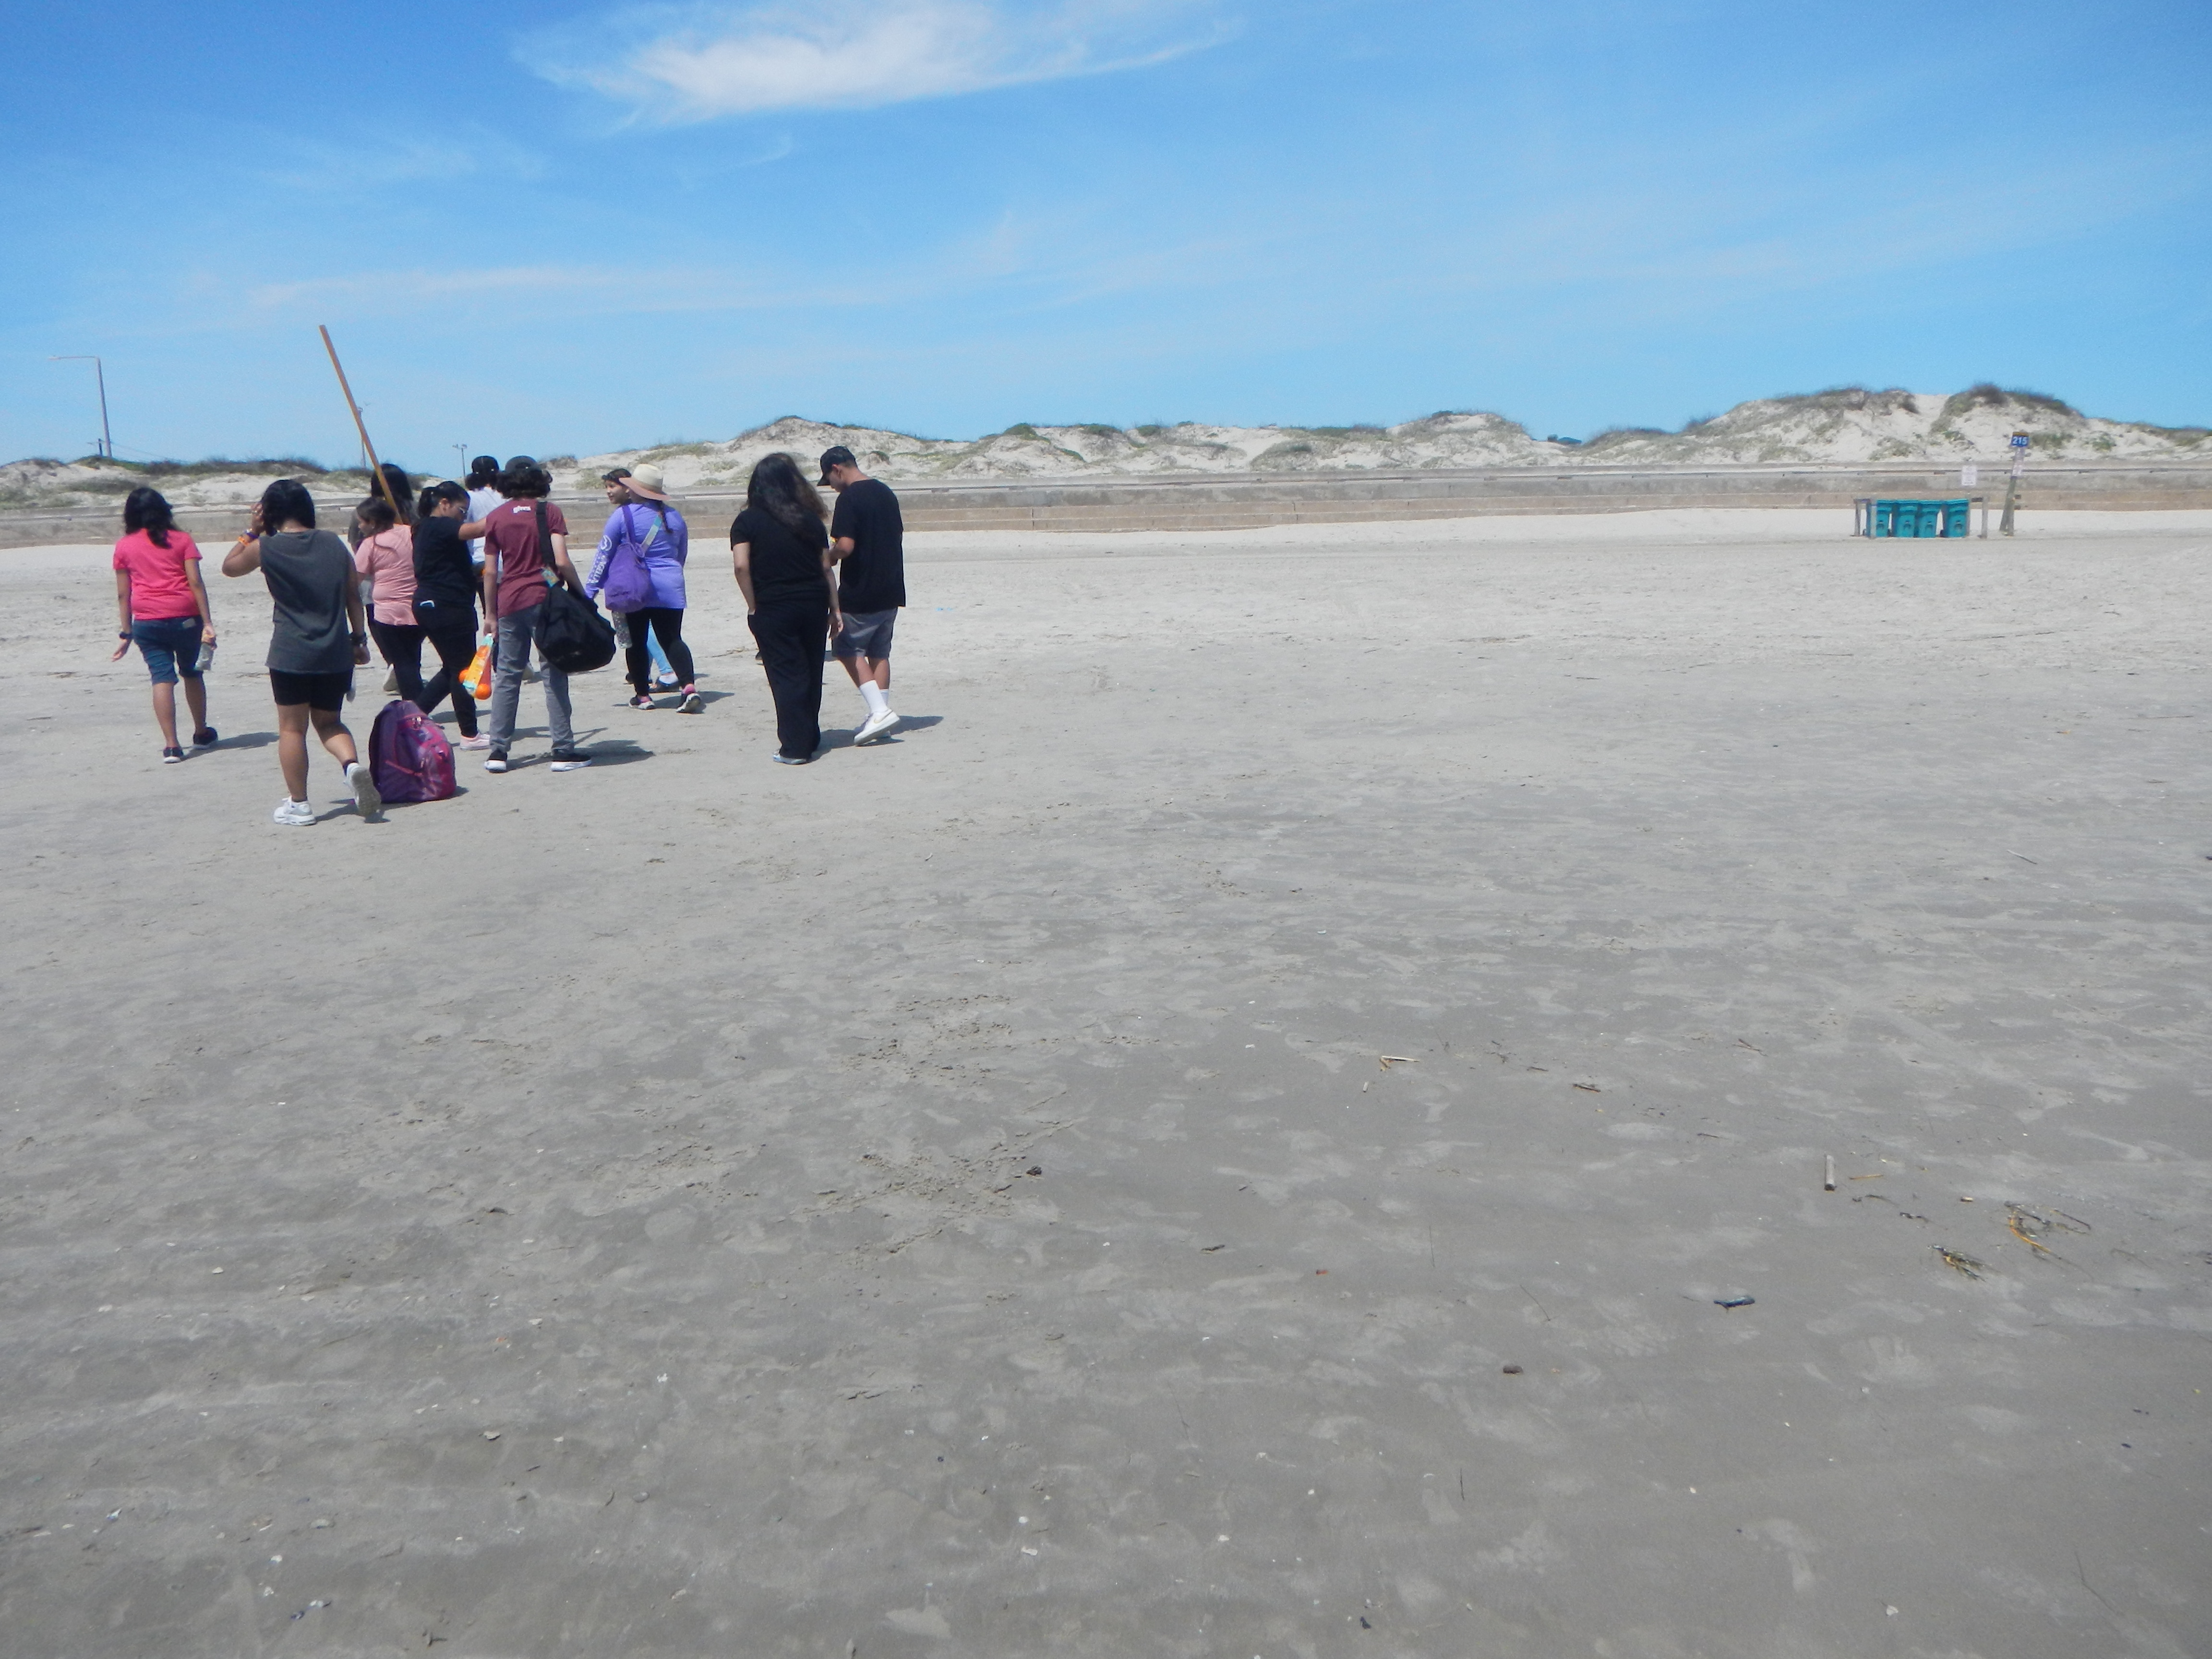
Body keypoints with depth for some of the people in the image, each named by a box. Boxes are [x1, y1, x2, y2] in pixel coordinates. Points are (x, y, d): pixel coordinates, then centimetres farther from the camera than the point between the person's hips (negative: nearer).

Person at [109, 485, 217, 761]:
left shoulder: (124, 547, 7)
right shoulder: (181, 540, 5)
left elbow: (123, 594, 7)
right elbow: (195, 583, -4)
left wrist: (126, 633, 13)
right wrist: (207, 623, -6)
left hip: (147, 622, 0)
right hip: (185, 617, 0)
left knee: (162, 678, -2)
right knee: (192, 673, 16)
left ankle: (172, 746, -9)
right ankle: (201, 733, 29)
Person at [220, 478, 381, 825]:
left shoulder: (266, 547, -5)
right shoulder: (334, 543, 4)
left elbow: (230, 566, 15)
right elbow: (353, 596, 8)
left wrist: (252, 532, 15)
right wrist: (359, 639, 15)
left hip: (290, 655, -3)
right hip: (336, 654, 3)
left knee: (292, 729, 7)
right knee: (328, 722, 17)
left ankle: (298, 804, 11)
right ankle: (352, 764, -11)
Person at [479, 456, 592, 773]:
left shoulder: (496, 517, 7)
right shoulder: (548, 511, -2)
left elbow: (491, 572, 6)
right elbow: (561, 562, -12)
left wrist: (490, 613, 13)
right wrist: (580, 592, 1)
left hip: (509, 604, 3)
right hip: (544, 601, -3)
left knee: (507, 676, 9)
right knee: (554, 675, 0)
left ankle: (498, 750, 9)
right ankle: (563, 750, 1)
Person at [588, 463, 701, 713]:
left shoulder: (623, 516, -7)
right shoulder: (674, 516, 7)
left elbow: (603, 555, -4)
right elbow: (682, 554, 19)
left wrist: (589, 591, 2)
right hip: (670, 589, 3)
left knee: (636, 642, 10)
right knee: (672, 639, 4)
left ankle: (643, 695, 13)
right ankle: (689, 688, -16)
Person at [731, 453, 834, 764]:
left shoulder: (747, 521, -4)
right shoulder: (810, 519, 5)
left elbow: (741, 566, -15)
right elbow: (825, 567, 5)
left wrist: (754, 607, -6)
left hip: (773, 609, -3)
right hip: (814, 606, 3)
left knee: (786, 677, 2)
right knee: (812, 673, 15)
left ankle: (795, 747, 1)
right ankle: (810, 739, 26)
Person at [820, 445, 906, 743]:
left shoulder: (849, 498, -15)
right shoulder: (886, 492, 11)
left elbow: (846, 546, -22)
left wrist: (829, 555, -3)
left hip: (860, 593, -8)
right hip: (891, 590, 8)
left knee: (847, 648, 3)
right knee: (879, 653, 14)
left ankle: (879, 711, -8)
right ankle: (881, 716, 15)